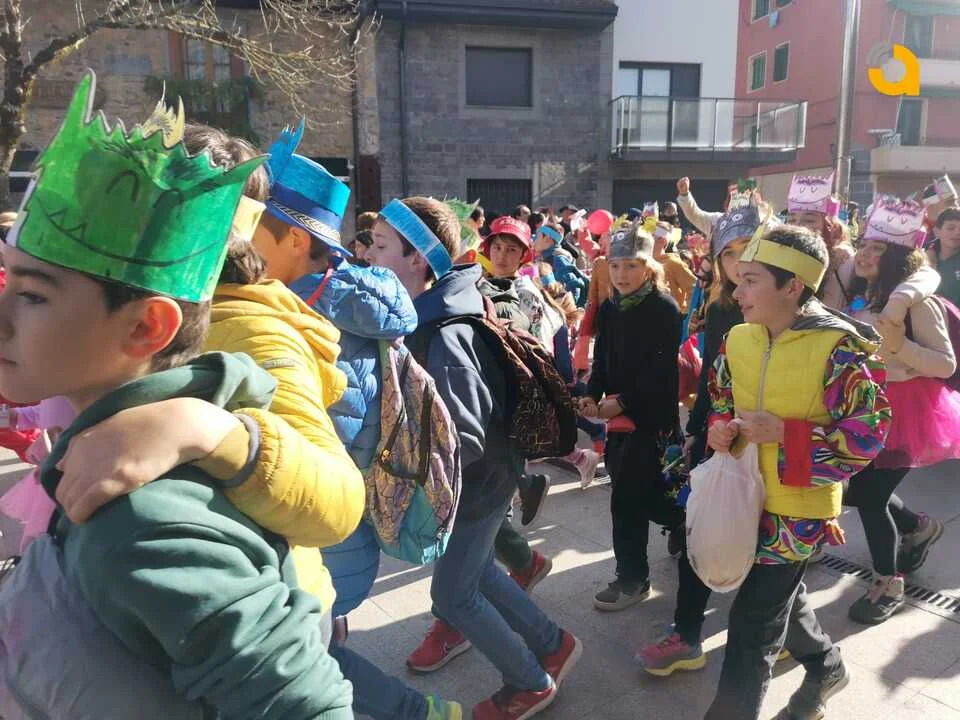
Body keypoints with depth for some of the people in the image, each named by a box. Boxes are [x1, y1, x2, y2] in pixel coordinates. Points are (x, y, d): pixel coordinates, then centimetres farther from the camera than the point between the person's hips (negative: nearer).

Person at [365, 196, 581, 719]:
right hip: (471, 478, 9)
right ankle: (552, 645, 41)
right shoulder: (428, 317, -2)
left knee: (452, 594, 9)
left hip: (478, 480, -9)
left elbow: (464, 442, -31)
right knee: (476, 574, 23)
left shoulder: (443, 338, -31)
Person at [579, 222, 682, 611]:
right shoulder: (608, 309, 9)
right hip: (619, 415, 7)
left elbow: (660, 370, -16)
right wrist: (592, 395, -6)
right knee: (641, 491, 14)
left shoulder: (664, 309, -10)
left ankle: (632, 577, 13)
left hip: (651, 415, -6)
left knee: (627, 496, -4)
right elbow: (603, 360, 11)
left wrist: (621, 402, -20)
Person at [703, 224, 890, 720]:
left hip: (799, 506, -7)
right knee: (782, 596, 27)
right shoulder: (738, 339, -2)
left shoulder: (838, 348, -21)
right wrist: (721, 429, -9)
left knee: (751, 625, 0)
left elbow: (868, 434, -20)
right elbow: (720, 401, 13)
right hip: (746, 495, 7)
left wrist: (781, 431, -26)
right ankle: (826, 667, 54)